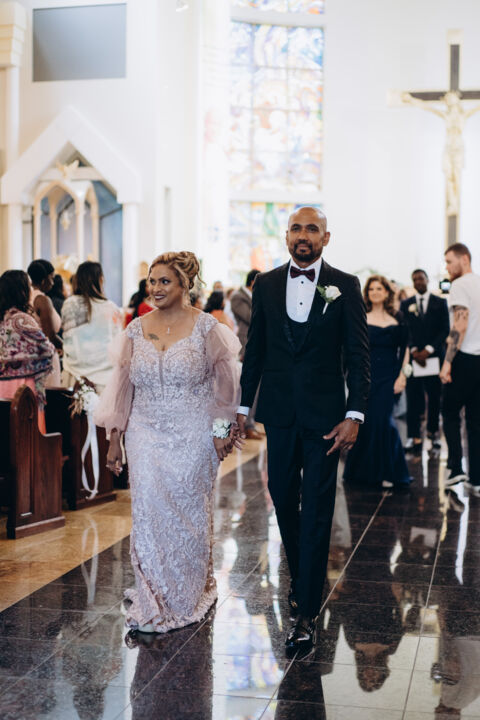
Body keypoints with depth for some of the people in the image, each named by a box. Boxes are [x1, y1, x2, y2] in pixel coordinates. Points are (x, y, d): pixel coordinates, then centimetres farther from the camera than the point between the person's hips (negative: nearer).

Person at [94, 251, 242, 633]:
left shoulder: (206, 327, -5)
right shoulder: (137, 330, 4)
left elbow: (224, 382, -2)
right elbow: (124, 385, 7)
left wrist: (222, 431, -5)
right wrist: (114, 439, 6)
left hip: (192, 437, -2)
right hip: (146, 435, 2)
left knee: (188, 514, 7)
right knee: (148, 513, -2)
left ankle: (188, 596, 26)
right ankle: (153, 600, 12)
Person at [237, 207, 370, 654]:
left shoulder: (344, 286, -2)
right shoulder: (266, 284, 6)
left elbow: (358, 355, -4)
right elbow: (255, 349, 11)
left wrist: (354, 415, -11)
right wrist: (243, 406, 10)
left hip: (324, 414, -3)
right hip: (279, 411, 3)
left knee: (316, 511, -3)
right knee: (283, 499, 13)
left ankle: (306, 614, 0)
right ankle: (299, 576, 36)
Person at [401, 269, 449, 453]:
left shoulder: (440, 303, 8)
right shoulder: (406, 304, 11)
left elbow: (445, 329, 2)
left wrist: (428, 350, -8)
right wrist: (413, 350, -8)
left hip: (434, 356, 0)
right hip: (413, 356, 0)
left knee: (434, 396, 2)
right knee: (413, 398, -4)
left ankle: (433, 431, 18)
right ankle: (414, 437, -3)